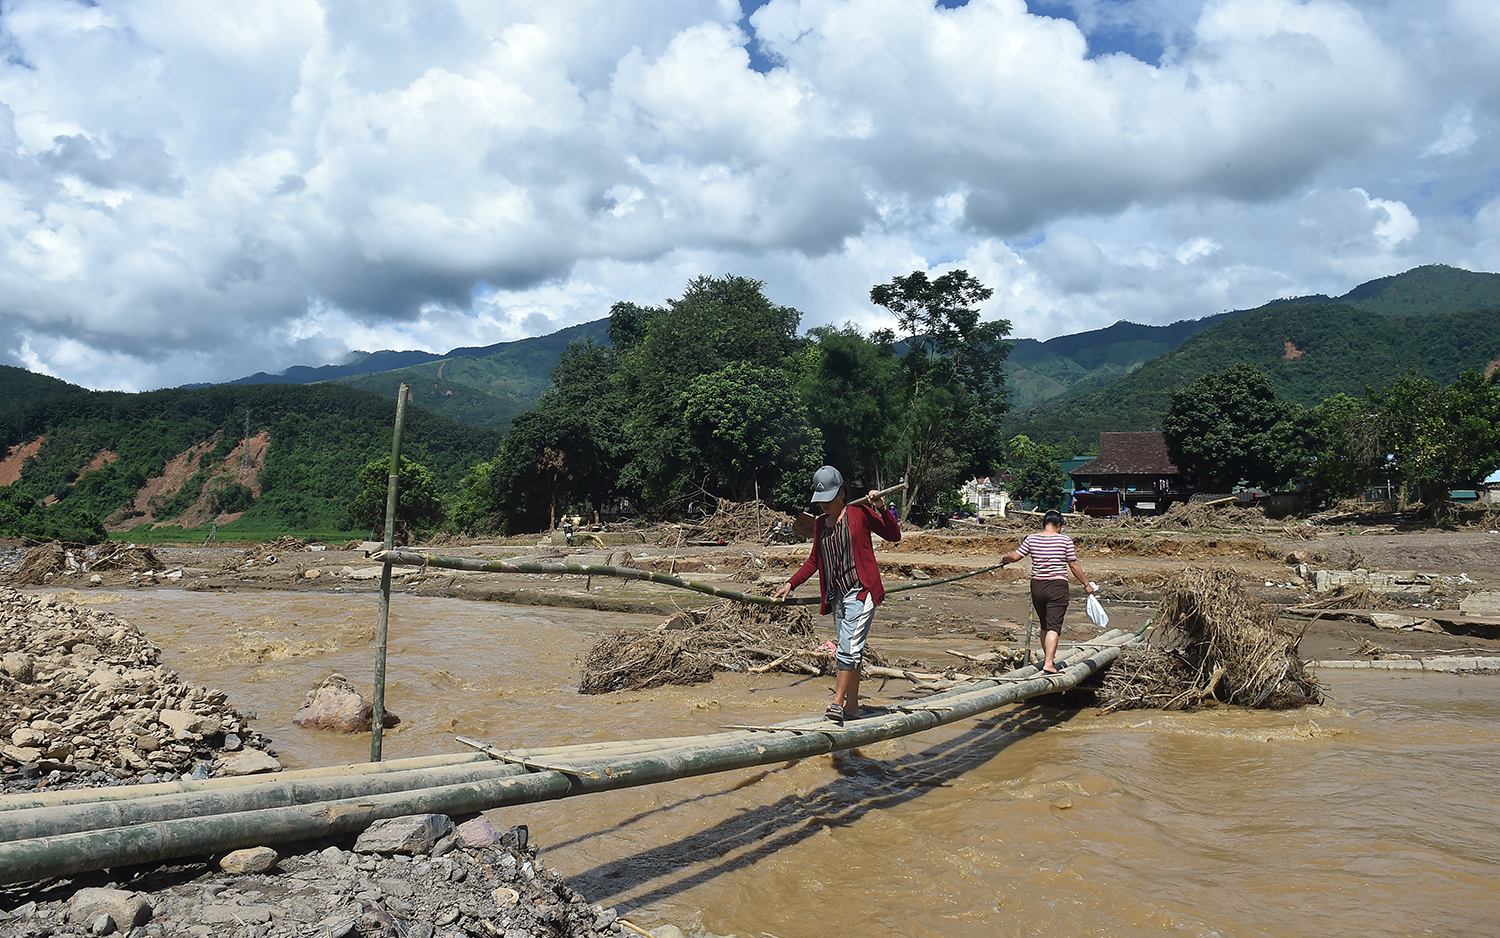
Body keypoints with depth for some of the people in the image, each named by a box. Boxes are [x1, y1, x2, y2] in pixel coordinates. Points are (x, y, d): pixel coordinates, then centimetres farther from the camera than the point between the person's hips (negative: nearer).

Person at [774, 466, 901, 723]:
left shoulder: (860, 513, -1)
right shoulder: (820, 524, 15)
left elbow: (894, 536, 0)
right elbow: (814, 561, 24)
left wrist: (881, 509, -14)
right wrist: (790, 584, 17)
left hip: (860, 591, -6)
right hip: (836, 596, 6)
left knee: (849, 649, -14)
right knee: (850, 652, 9)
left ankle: (837, 703, -15)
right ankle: (851, 706, 14)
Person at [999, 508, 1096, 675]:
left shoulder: (1031, 539, 2)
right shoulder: (1065, 540, -4)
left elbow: (1015, 556, 0)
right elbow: (1074, 566, -2)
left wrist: (1003, 559, 21)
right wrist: (1087, 584, 8)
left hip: (1037, 586, 4)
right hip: (1058, 586, -3)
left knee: (1044, 625, 19)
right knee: (1054, 627, -5)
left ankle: (1048, 658, 31)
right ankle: (1049, 663, -16)